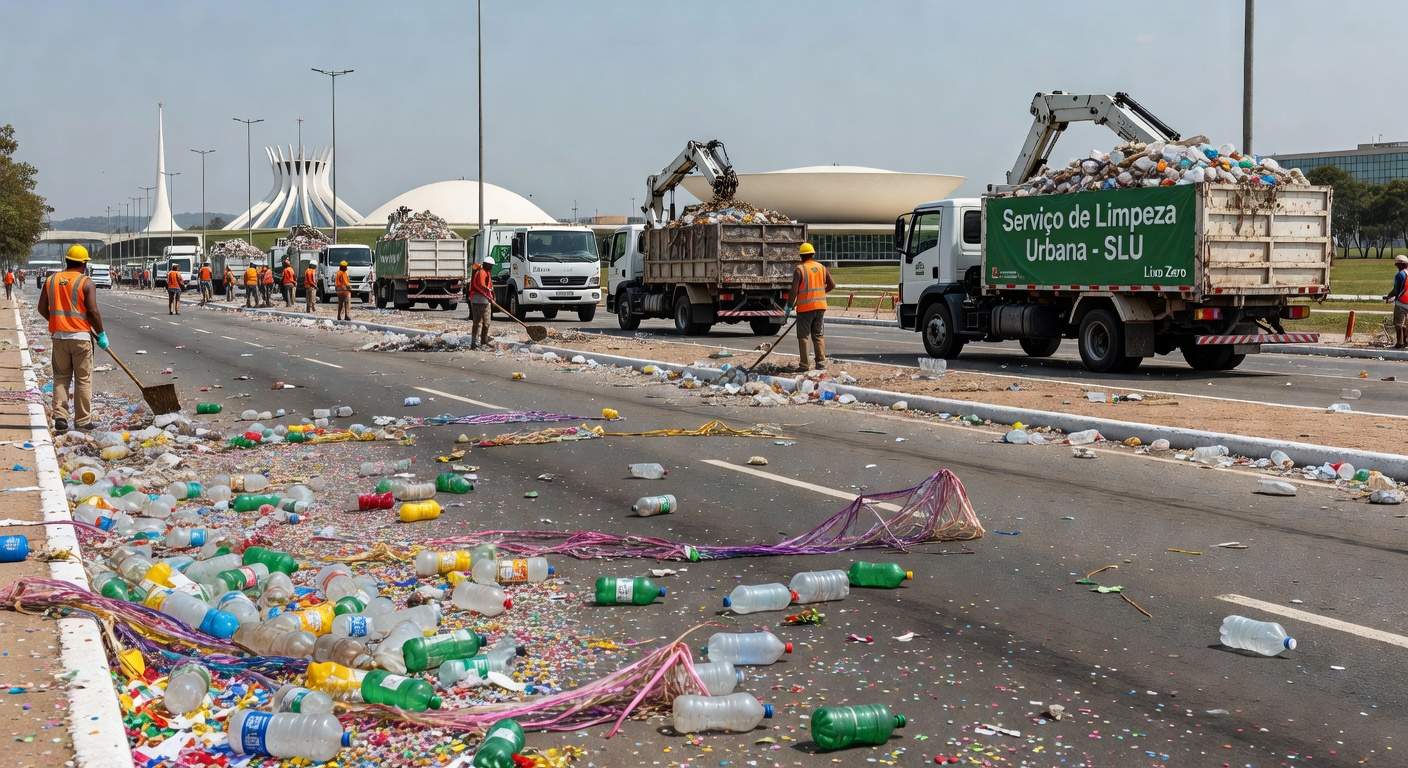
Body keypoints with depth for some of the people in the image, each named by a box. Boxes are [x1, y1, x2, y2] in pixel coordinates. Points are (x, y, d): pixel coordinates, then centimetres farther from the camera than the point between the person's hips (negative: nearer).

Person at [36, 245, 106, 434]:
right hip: (81, 336, -4)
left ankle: (60, 417, 2)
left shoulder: (51, 280, 6)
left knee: (61, 378, 12)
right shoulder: (86, 283, -7)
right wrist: (101, 334, -2)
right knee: (83, 379, 4)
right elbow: (93, 311, -13)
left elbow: (42, 309, 8)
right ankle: (82, 421, 7)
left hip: (58, 336, 4)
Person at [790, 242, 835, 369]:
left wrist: (792, 304, 1)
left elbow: (794, 289, -14)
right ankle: (821, 361, 9)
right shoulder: (821, 267, 6)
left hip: (805, 306, -5)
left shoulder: (799, 269, -9)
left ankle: (805, 365, 1)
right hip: (820, 306, 5)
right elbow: (832, 285, 10)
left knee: (803, 336, 2)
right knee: (818, 335, 14)